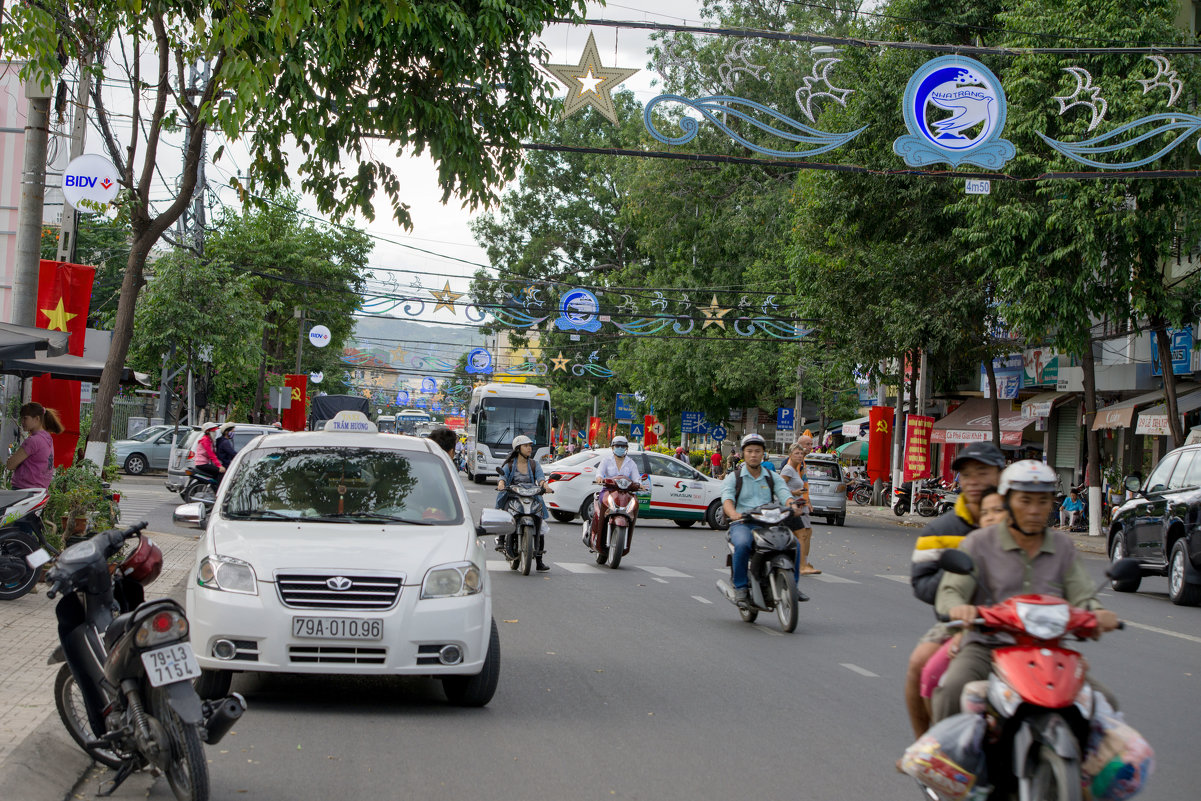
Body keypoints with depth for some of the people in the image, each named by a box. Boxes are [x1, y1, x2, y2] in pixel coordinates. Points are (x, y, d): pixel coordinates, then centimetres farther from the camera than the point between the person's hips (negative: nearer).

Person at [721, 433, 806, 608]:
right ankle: (740, 587, -20)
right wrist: (733, 513, -33)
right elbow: (727, 498, -10)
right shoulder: (733, 477, 9)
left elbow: (784, 494, 0)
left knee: (794, 544, -21)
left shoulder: (772, 477, 18)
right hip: (742, 523, -3)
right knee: (743, 544, -36)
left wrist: (792, 506, -25)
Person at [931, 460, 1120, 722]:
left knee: (1104, 701, -17)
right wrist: (958, 608, -27)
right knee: (953, 690, -32)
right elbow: (950, 590, -2)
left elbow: (1082, 595, 10)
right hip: (987, 645, -3)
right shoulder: (979, 543, 7)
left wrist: (1097, 613, -16)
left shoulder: (1063, 546, 17)